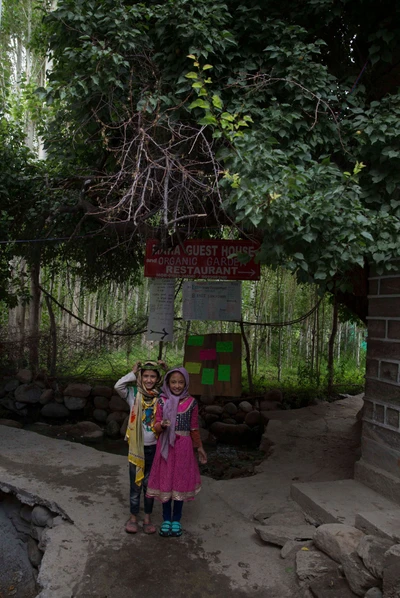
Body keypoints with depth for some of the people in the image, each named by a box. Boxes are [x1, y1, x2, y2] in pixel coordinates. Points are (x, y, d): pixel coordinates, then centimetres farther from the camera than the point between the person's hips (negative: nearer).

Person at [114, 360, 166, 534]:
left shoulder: (161, 396, -3)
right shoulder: (134, 393, -7)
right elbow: (118, 385, -22)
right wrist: (133, 372, -14)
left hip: (154, 447, 1)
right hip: (136, 446, -1)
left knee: (149, 483, 14)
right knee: (136, 483, 11)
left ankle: (148, 518, 29)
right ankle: (133, 517, 27)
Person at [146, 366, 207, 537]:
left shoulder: (191, 402, -2)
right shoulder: (162, 401, -3)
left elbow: (194, 427, 6)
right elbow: (156, 426, -2)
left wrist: (199, 447, 12)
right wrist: (162, 425, -25)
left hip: (183, 446, 0)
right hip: (166, 445, 0)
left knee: (180, 481, 8)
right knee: (165, 480, 7)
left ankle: (176, 520, 24)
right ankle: (166, 519, 24)